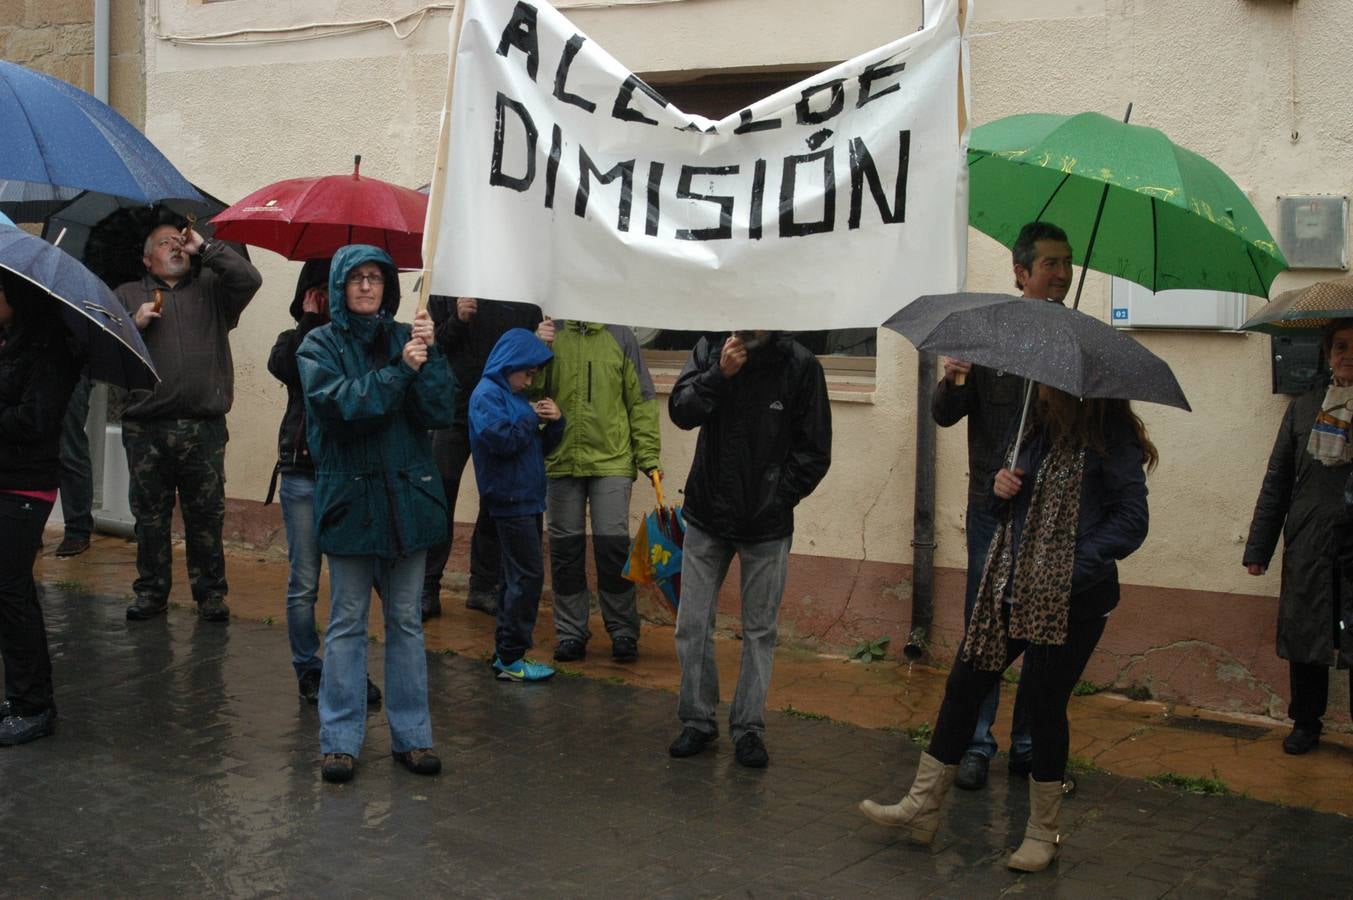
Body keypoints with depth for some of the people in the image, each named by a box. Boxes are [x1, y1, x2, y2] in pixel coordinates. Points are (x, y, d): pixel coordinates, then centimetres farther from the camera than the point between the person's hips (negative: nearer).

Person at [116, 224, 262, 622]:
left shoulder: (211, 288, 13)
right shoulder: (128, 295, 15)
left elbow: (249, 279, -6)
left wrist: (204, 247, 0)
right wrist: (135, 323, -8)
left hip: (204, 429, -1)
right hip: (146, 429, 1)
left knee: (207, 515, 3)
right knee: (150, 515, 6)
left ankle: (210, 593, 12)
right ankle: (151, 591, 17)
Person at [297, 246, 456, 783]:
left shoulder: (404, 338, 7)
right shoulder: (320, 345, 1)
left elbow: (442, 412, -5)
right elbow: (340, 403, -17)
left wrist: (429, 353, -15)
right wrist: (399, 372, -21)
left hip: (408, 497, 2)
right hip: (350, 498, -2)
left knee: (406, 620, 8)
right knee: (347, 622, 4)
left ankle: (411, 735, 17)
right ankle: (340, 740, 13)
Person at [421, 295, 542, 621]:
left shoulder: (526, 303, 4)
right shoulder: (446, 292, 1)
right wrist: (456, 321, -16)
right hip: (453, 408, -2)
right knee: (439, 497, -2)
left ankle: (485, 586, 19)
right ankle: (427, 590, 6)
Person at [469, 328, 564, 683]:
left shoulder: (516, 396, 16)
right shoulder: (488, 394, -10)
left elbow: (543, 446, 18)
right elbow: (502, 440, -23)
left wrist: (554, 421, 0)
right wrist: (532, 418, -11)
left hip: (526, 498, 9)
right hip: (510, 498, -9)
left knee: (518, 575, 13)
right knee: (528, 575, -10)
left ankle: (505, 650, 20)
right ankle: (511, 659, -6)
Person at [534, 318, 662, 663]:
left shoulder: (620, 337, 3)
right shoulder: (550, 333, 6)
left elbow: (641, 400, 3)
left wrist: (648, 455, -2)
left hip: (612, 462, -2)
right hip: (561, 461, 2)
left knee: (613, 545, -4)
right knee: (565, 547, 7)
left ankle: (623, 632, 9)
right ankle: (571, 632, 18)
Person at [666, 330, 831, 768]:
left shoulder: (800, 366, -9)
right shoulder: (710, 349, -2)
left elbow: (814, 453, -4)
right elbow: (680, 411, -9)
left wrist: (776, 501, -10)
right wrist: (719, 375, -23)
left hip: (767, 527, -2)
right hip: (706, 517, 2)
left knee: (760, 630, 8)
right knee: (693, 624, 6)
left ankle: (748, 727, 21)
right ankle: (697, 720, 22)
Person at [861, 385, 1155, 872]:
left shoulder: (1110, 435, -12)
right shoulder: (1038, 424, 10)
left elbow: (1131, 519, -15)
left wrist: (1072, 569, -24)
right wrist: (1001, 488, -3)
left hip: (1068, 600, -7)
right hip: (1009, 585, 7)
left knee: (1044, 705, 3)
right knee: (964, 685, 7)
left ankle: (1042, 833, 22)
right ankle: (922, 808, 19)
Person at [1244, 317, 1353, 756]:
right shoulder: (1304, 408, 9)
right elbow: (1277, 482, 10)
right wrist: (1258, 549, 6)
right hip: (1308, 550, 2)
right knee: (1304, 642, 10)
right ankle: (1306, 723, 26)